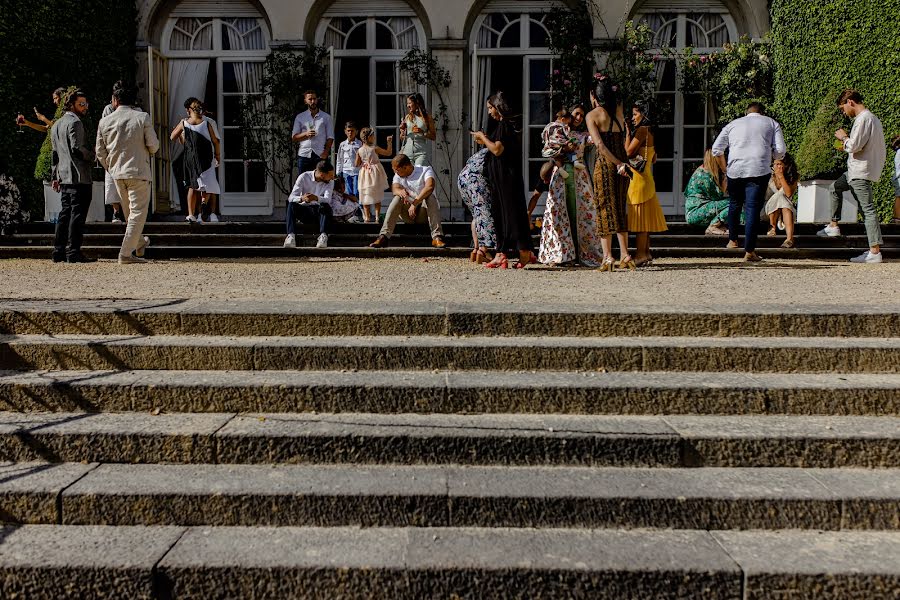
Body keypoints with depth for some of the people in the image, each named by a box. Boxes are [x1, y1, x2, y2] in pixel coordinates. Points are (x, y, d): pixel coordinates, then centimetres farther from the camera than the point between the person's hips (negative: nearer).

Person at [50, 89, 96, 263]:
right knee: (77, 214, -8)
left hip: (64, 177, 9)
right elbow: (77, 149, -19)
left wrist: (55, 177, 24)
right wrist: (93, 156, -2)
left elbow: (55, 153, 23)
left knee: (65, 213, 12)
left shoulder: (56, 125, 22)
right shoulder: (75, 123, -8)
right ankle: (73, 252, -10)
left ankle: (59, 251, 12)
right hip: (79, 177, -9)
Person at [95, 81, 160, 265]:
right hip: (138, 171, -4)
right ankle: (125, 253, -6)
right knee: (138, 212, 0)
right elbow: (153, 146, -7)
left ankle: (139, 243, 40)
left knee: (130, 211, 21)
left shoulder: (104, 121, 3)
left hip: (117, 173, 4)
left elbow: (100, 152, 7)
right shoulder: (143, 117, -7)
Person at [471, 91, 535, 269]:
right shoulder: (506, 125, 17)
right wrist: (485, 141, 17)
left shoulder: (503, 125, -12)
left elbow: (497, 150, -19)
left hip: (505, 178, -10)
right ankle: (501, 254, 10)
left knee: (510, 212, -8)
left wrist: (483, 137, -6)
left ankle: (525, 252, -5)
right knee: (499, 213, 8)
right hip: (500, 178, 10)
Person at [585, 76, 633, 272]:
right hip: (622, 162, 5)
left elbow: (600, 145, -17)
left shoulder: (592, 115, -6)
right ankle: (625, 256, 12)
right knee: (620, 209, 13)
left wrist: (618, 164, -15)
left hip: (605, 165, -5)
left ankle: (607, 258, -4)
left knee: (605, 209, 0)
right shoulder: (619, 110, 8)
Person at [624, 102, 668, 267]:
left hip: (639, 178, -10)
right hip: (646, 177, 10)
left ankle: (640, 255, -9)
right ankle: (646, 253, 15)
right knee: (645, 217, 12)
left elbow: (628, 151, -16)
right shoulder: (650, 132, 17)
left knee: (640, 216, -9)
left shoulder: (642, 130, -12)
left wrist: (628, 132, -6)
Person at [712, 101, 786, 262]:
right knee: (753, 208, -5)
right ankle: (749, 251, -9)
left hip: (735, 170, 2)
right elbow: (781, 150, 6)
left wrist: (725, 168, 19)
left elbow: (716, 149, 11)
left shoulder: (733, 124, 20)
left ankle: (732, 240, 32)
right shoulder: (771, 123, 16)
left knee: (735, 204, 22)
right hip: (759, 171, -2)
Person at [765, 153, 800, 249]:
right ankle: (774, 227, -16)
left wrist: (781, 177, -28)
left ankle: (790, 239, -52)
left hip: (787, 208, 0)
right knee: (780, 195, -31)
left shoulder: (794, 176, -9)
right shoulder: (771, 176, -9)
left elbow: (789, 194, -25)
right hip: (770, 210, 0)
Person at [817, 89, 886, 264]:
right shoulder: (872, 118, 15)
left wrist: (844, 137, -5)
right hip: (855, 171, 11)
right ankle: (833, 226, 34)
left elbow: (854, 146, -23)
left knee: (867, 209, -11)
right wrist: (847, 141, 14)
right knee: (835, 188, 28)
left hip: (861, 172, -11)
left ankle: (875, 252, -12)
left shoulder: (863, 119, -16)